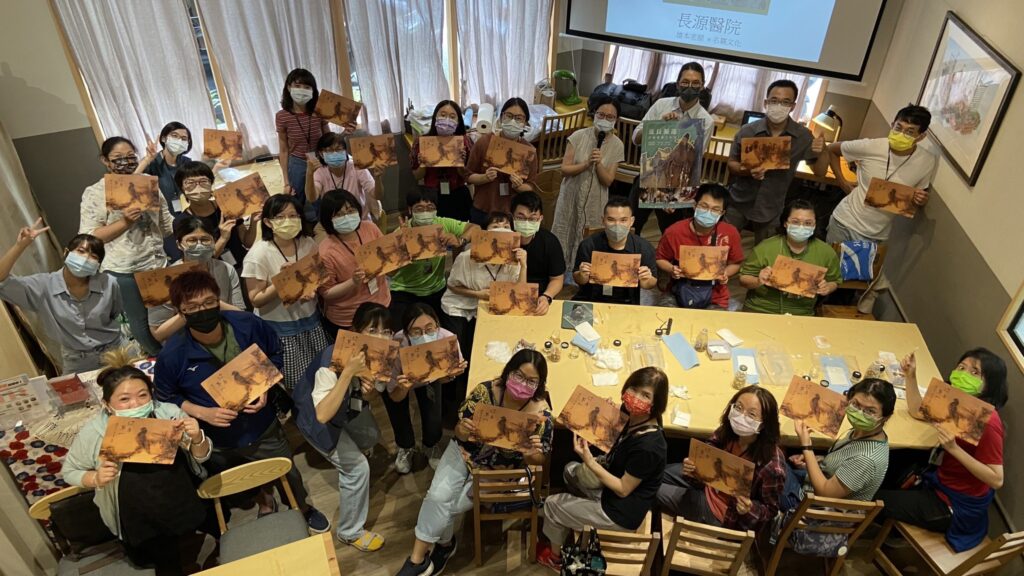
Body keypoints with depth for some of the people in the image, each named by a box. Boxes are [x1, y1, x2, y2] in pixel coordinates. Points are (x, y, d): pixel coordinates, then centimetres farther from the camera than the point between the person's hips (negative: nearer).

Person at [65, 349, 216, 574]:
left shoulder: (169, 413, -16)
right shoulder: (94, 431, -16)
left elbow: (202, 457, -6)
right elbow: (70, 471, 1)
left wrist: (197, 438, -27)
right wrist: (96, 478, -19)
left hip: (188, 505, 1)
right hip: (141, 526, -1)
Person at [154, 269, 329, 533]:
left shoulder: (248, 325, -23)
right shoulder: (172, 355, -26)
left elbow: (275, 354, -3)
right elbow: (166, 398, -8)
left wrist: (265, 387, -19)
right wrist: (202, 413, -23)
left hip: (263, 427, 0)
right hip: (217, 443, 0)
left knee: (290, 476, 22)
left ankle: (304, 509, 55)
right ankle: (265, 503, 62)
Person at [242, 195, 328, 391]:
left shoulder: (308, 243, -4)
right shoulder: (258, 254, -17)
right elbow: (256, 300, -14)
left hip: (310, 320, 4)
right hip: (279, 328, -4)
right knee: (295, 385, 4)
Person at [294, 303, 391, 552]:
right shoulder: (332, 362, -40)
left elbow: (364, 394, -4)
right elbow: (323, 415, -49)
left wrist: (368, 388, -28)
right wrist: (348, 372, -53)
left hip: (346, 406, 7)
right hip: (314, 416, -7)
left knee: (371, 438, 22)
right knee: (357, 468, -7)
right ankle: (349, 532, 15)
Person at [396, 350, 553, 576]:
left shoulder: (541, 413, -23)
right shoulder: (485, 390, -20)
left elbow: (538, 461, -12)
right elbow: (460, 433, -9)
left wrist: (532, 455, -35)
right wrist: (461, 431, -33)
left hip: (500, 472, -2)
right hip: (466, 453, 2)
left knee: (453, 505, -6)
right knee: (438, 495, -16)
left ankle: (443, 543, 26)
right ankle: (418, 556, 2)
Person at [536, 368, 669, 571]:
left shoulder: (648, 446, -35)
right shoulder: (636, 421, -9)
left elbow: (623, 489, -24)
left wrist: (589, 461, -28)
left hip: (622, 512, -8)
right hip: (614, 493, 9)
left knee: (552, 504, 8)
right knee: (571, 469, 22)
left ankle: (555, 557, 36)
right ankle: (576, 523, 37)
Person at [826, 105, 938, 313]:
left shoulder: (928, 162, -10)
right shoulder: (870, 146, -16)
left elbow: (921, 193, 8)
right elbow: (832, 149, 1)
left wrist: (921, 200, -17)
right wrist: (842, 183, -2)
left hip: (876, 235, 1)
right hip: (844, 222, -1)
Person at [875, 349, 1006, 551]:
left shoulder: (987, 422, -29)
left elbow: (996, 480, -28)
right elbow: (917, 411, 8)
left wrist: (954, 448, -37)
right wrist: (910, 376, -5)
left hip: (956, 507, -8)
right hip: (940, 483, 8)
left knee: (874, 499, -2)